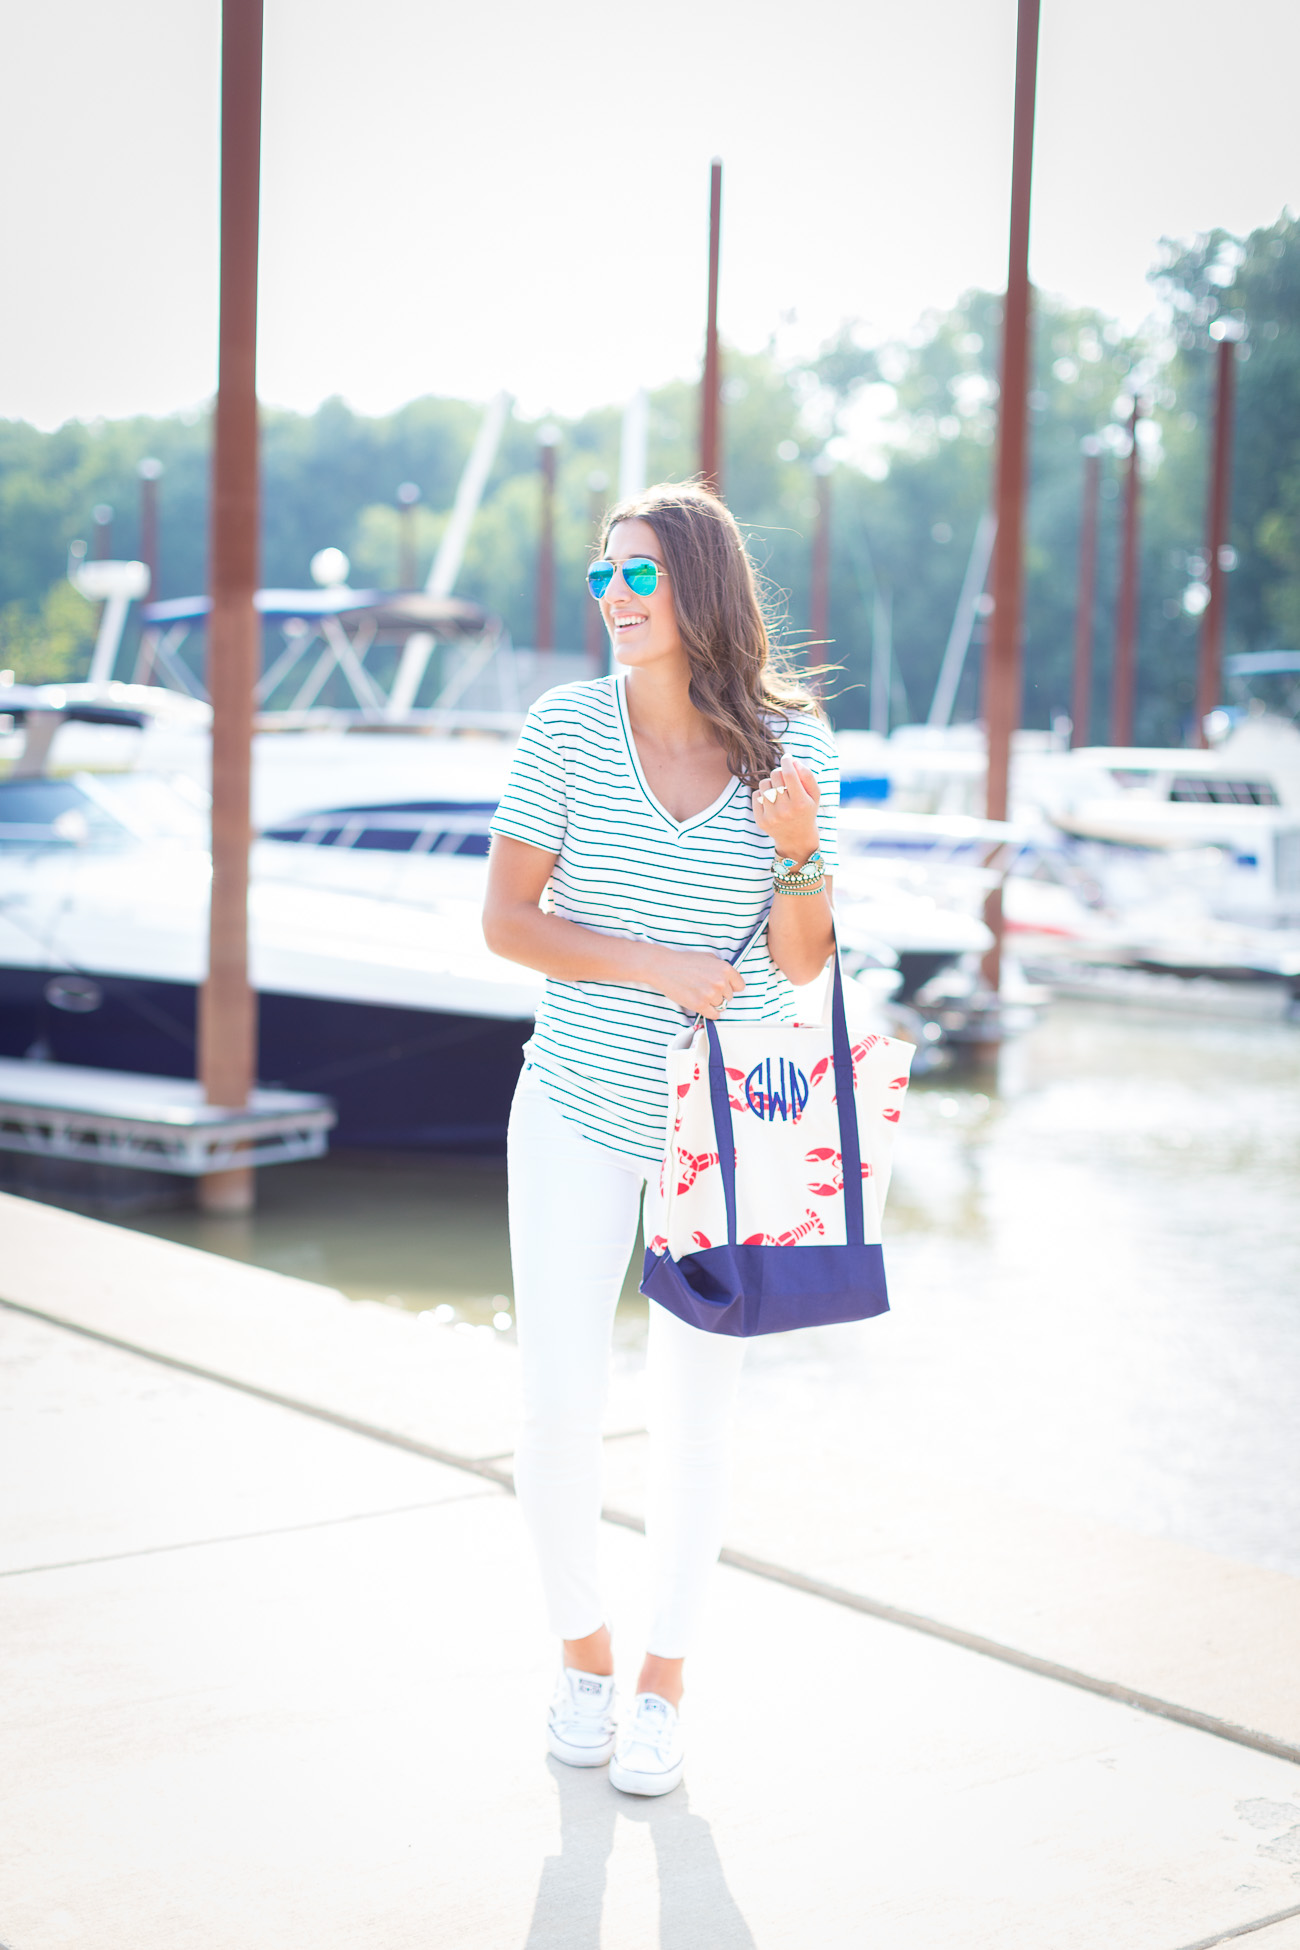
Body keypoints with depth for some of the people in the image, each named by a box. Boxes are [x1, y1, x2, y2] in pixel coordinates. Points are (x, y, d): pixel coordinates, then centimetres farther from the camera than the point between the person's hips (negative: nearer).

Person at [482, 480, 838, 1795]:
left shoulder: (791, 744, -6)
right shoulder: (568, 728, -7)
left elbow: (801, 967, -5)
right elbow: (505, 922, -5)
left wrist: (796, 850, -23)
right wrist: (658, 966, -15)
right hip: (578, 1115, 0)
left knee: (692, 1408, 7)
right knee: (557, 1404, 2)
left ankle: (665, 1676, 27)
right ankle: (580, 1649, 28)